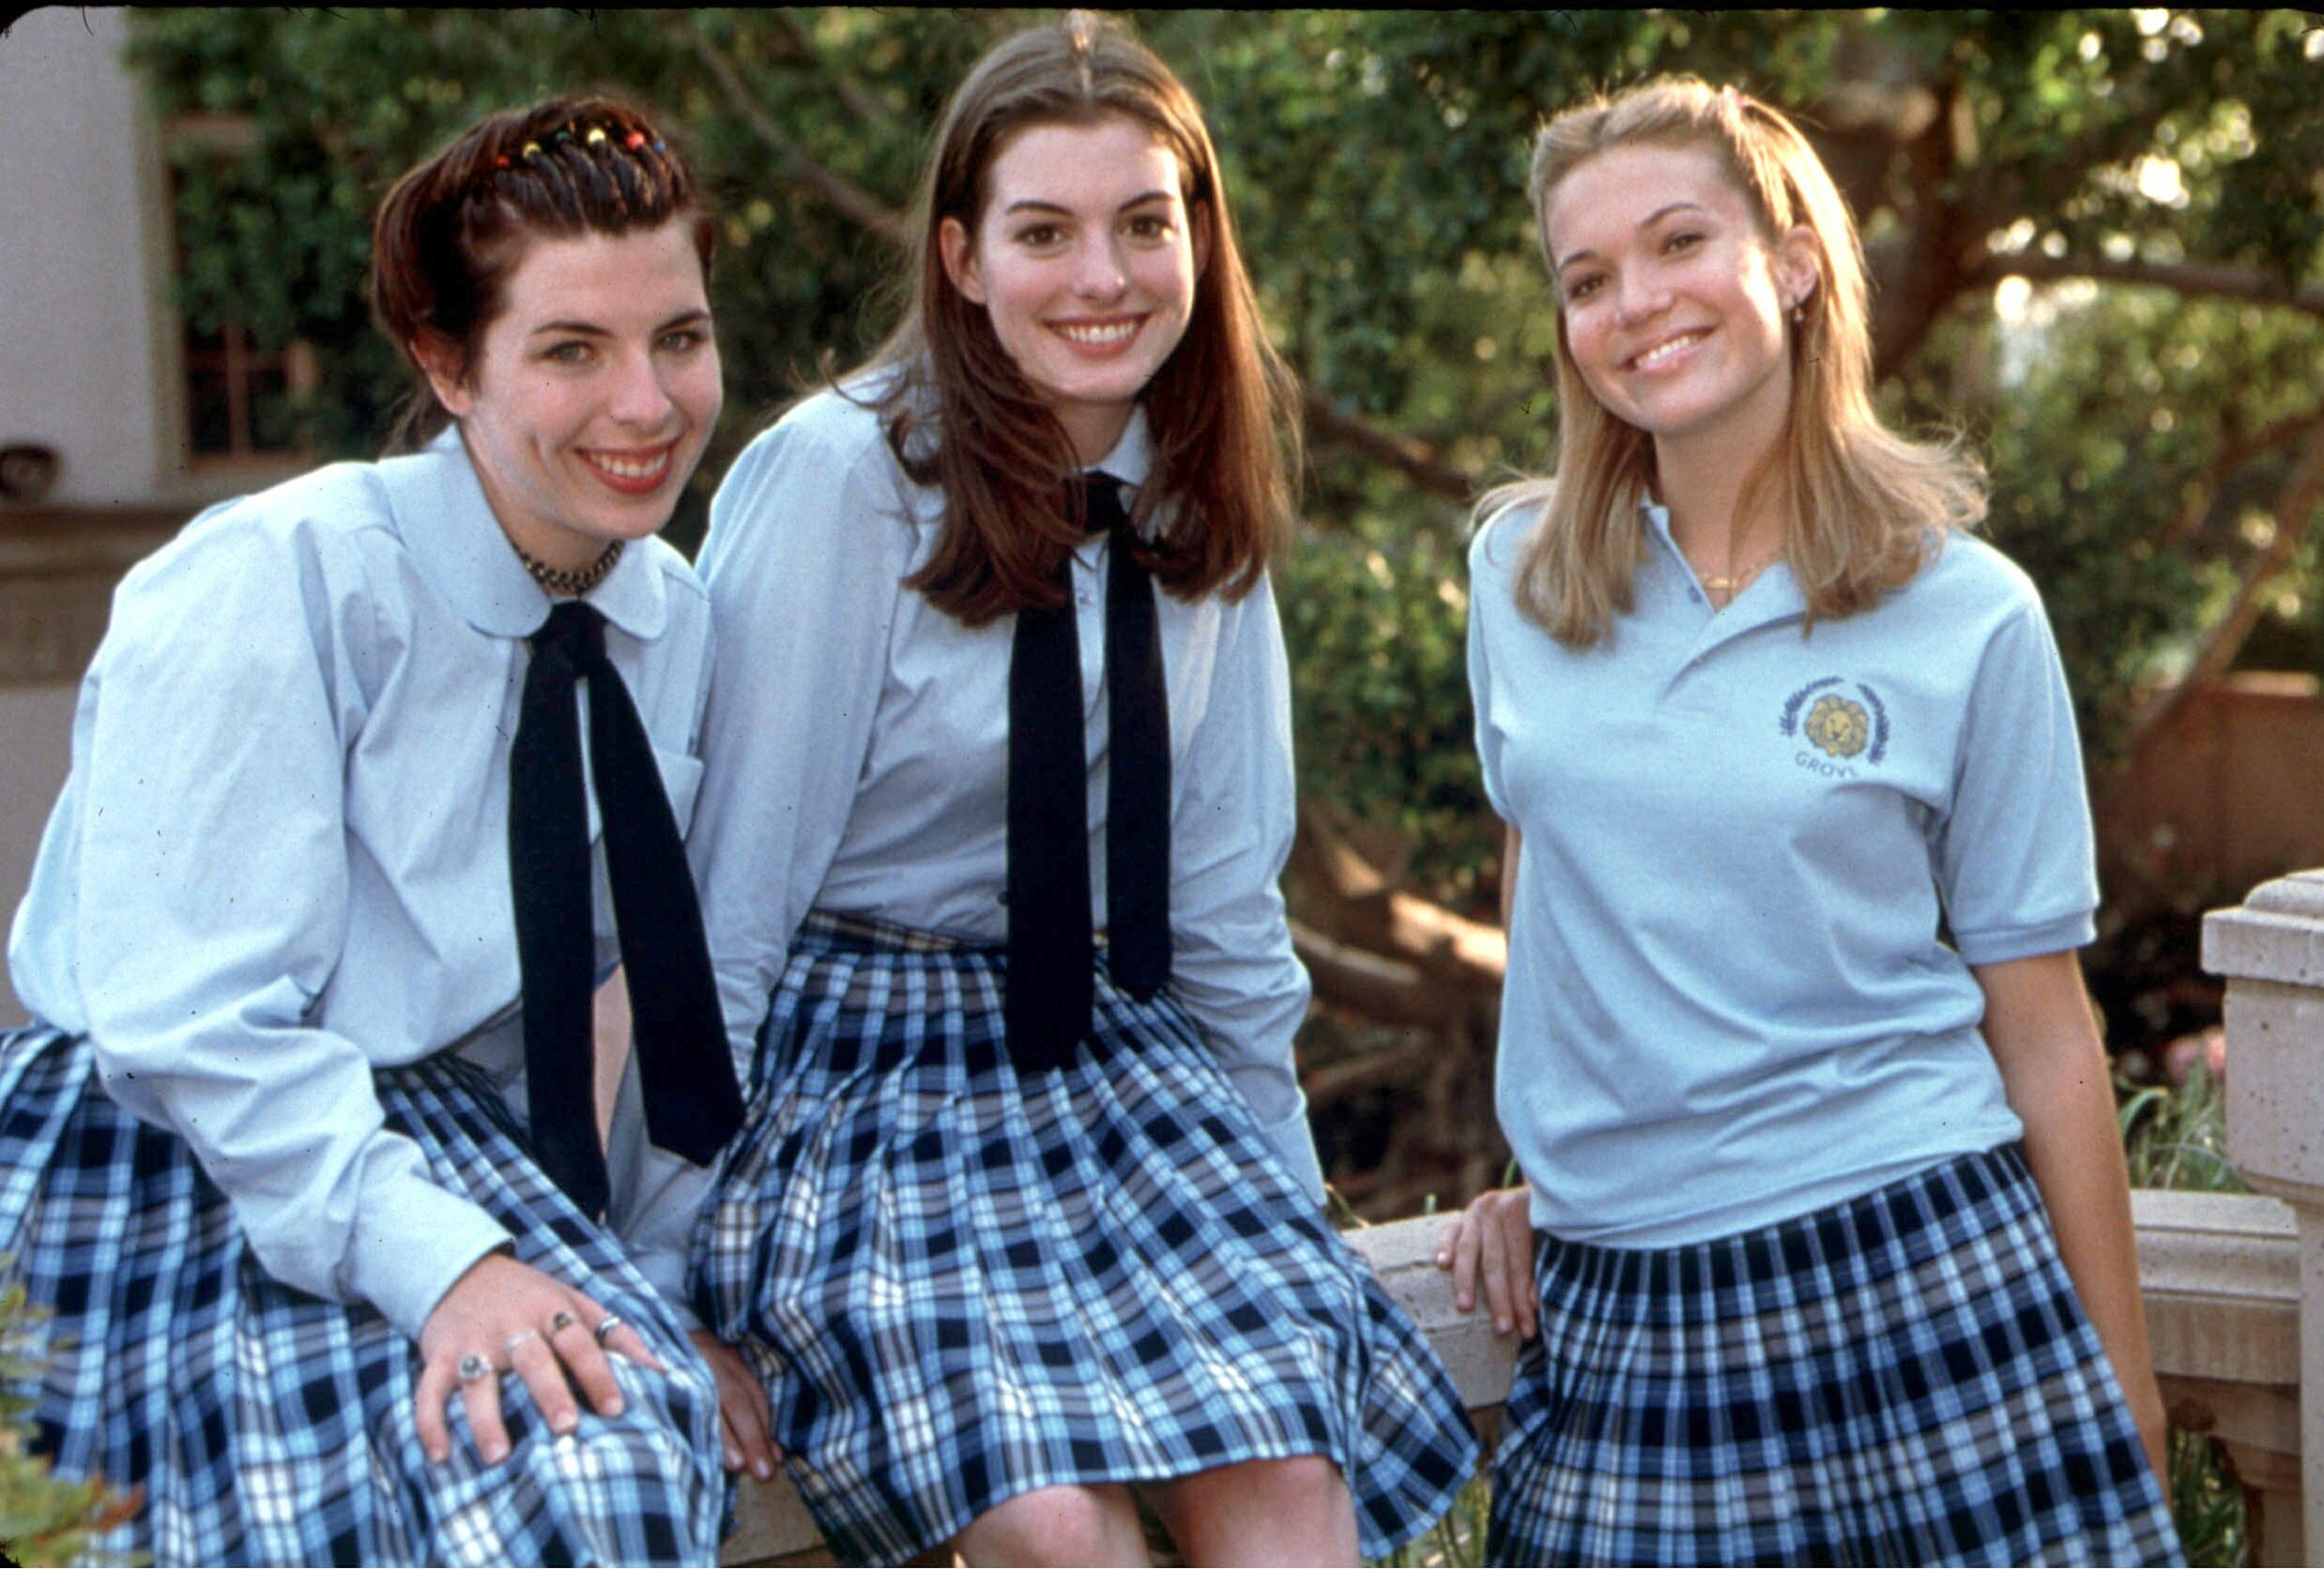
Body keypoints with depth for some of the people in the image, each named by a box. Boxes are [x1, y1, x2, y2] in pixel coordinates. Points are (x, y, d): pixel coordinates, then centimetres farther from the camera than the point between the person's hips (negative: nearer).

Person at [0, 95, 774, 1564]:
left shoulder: (678, 626, 5)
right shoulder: (269, 585, -15)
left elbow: (698, 994, 13)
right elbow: (188, 1020, -21)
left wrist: (667, 1286, 5)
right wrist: (438, 1261, -30)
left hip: (444, 1133, 6)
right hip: (177, 1163, -5)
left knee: (641, 1421, -26)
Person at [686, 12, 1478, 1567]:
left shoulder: (1199, 506, 7)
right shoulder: (834, 479, -11)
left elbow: (1224, 897, 13)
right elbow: (731, 878, -9)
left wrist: (1291, 1215, 14)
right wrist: (667, 1248, -7)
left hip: (1115, 1059, 5)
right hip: (861, 1072, -5)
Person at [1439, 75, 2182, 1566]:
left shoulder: (1969, 617, -3)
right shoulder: (1521, 573, 6)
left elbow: (2044, 1034, 0)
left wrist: (2125, 1385, 2)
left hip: (1911, 1265, -3)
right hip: (1611, 1306, 3)